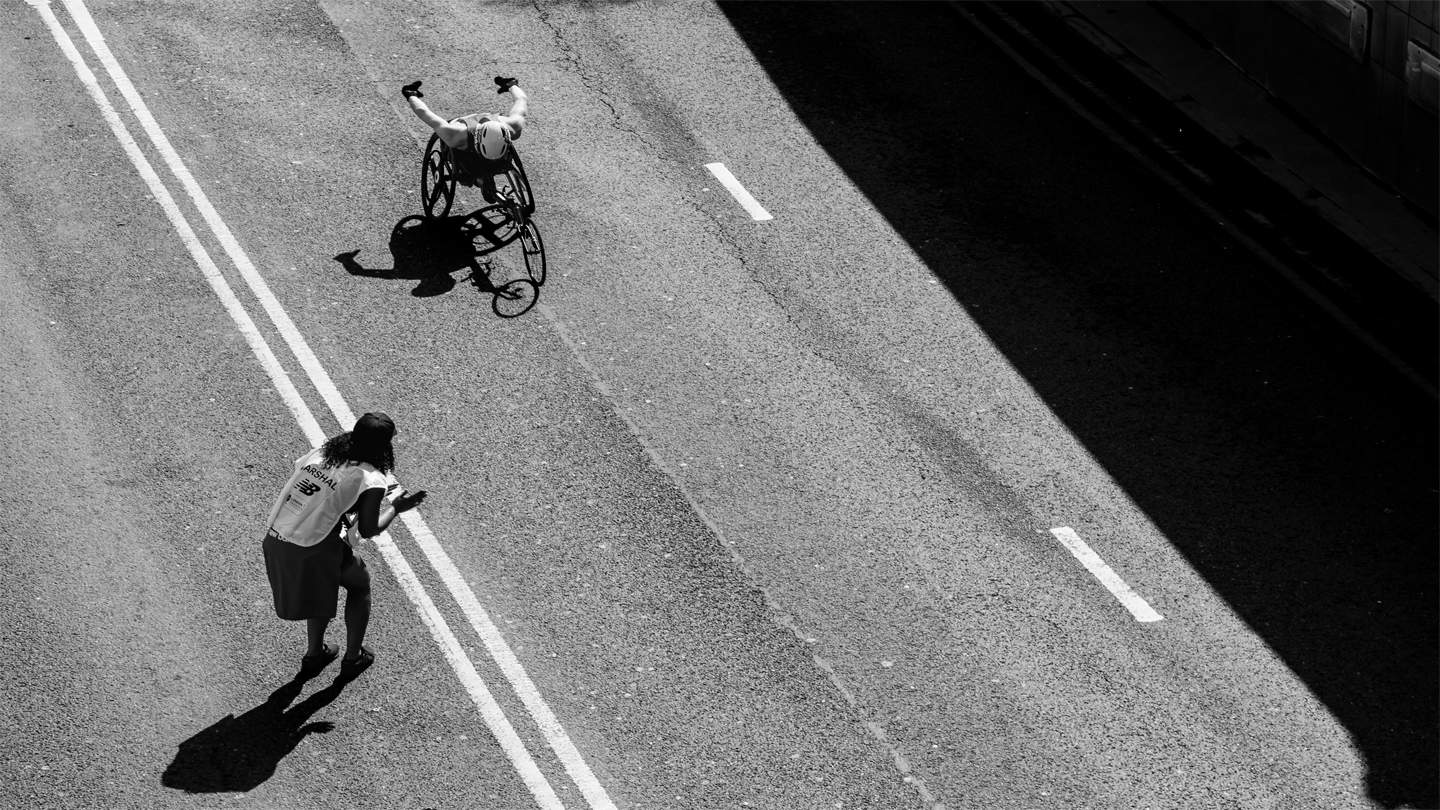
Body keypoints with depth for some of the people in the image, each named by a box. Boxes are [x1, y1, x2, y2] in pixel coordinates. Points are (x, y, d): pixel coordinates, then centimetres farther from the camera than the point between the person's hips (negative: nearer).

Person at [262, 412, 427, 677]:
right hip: (311, 552, -6)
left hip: (274, 539, 6)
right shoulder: (372, 480, -10)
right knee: (360, 583, 21)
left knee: (322, 585, 33)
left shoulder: (322, 451, 8)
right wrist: (395, 508, 10)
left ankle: (314, 653, 44)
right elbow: (368, 530, -6)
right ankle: (353, 657, 30)